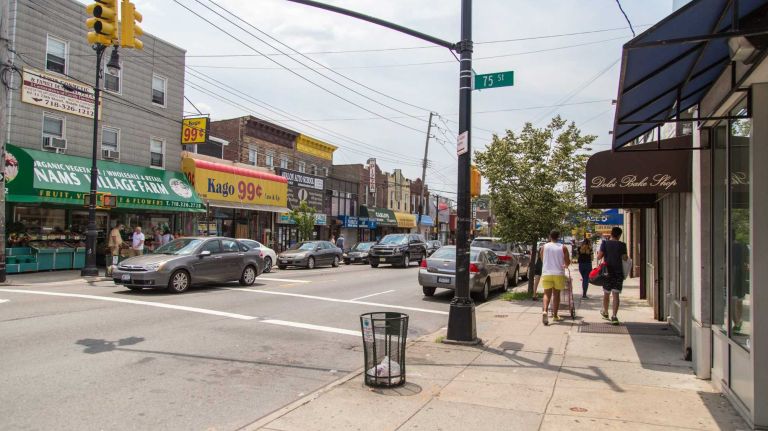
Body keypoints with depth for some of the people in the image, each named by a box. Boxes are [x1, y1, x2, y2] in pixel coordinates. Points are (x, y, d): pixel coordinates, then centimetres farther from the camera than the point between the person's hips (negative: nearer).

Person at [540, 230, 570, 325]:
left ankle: (545, 310, -23)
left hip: (546, 273, 0)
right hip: (558, 274, 0)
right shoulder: (563, 248, -1)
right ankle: (555, 315, 17)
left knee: (547, 293, 1)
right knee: (556, 294, 11)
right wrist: (564, 266, 23)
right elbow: (567, 262, 0)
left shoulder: (544, 247, 2)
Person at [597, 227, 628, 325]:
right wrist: (626, 257, 15)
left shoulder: (605, 243, -4)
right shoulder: (622, 245, -4)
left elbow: (599, 257, -8)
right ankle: (614, 316, -9)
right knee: (615, 294, -1)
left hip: (607, 272, 1)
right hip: (619, 273, -1)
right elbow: (625, 258, -6)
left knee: (606, 293, 16)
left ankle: (605, 313, 34)